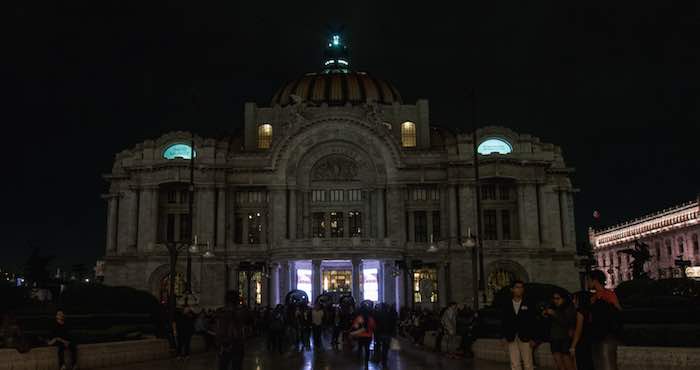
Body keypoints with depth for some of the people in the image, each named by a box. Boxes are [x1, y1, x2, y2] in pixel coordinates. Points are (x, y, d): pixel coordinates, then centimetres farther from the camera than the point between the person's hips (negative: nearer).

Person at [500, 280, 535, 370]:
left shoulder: (528, 304, 1)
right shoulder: (507, 306, 8)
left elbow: (533, 322, -1)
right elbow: (503, 322, 9)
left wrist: (532, 338, -6)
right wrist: (504, 336, 1)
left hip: (525, 338, -2)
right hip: (511, 338, 2)